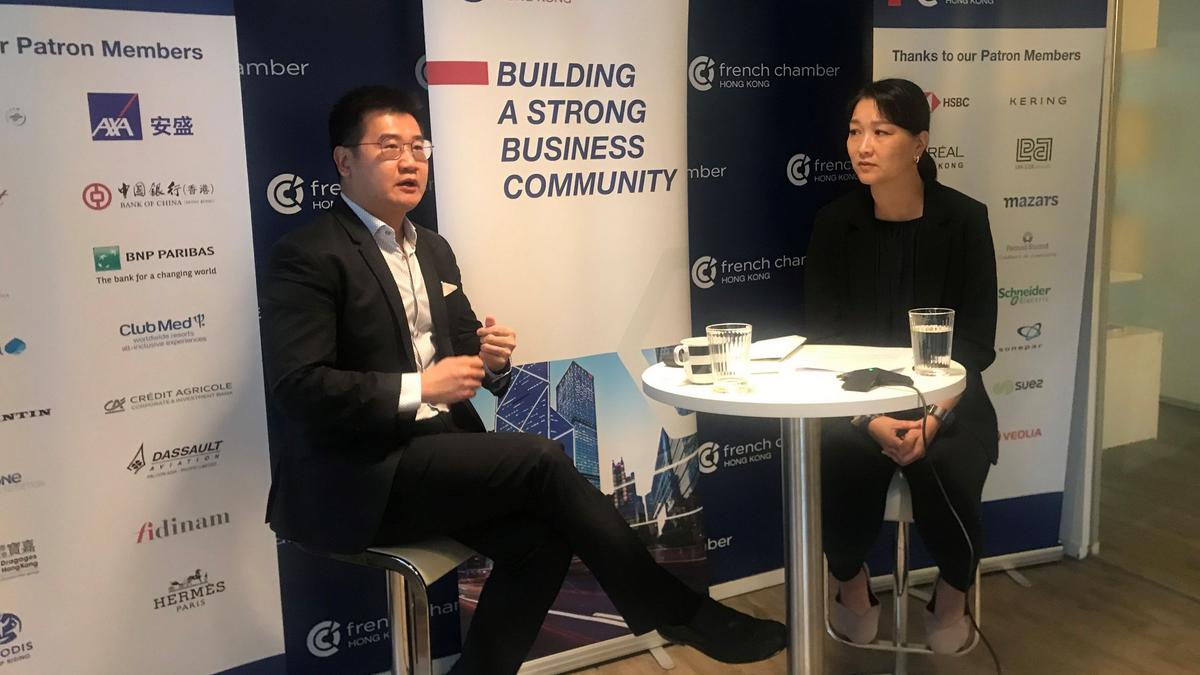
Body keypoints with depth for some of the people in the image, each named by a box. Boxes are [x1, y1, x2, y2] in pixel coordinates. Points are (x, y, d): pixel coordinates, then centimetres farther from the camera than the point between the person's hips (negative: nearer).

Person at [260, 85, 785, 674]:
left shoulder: (433, 250, 16)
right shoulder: (307, 255, -9)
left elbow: (460, 347, 19)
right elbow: (297, 387, -18)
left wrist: (492, 358, -5)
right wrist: (416, 389, -21)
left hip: (435, 450, 8)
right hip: (358, 475, -7)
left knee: (540, 539, -18)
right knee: (543, 460, -21)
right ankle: (677, 613, -7)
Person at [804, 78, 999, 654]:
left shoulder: (964, 219, -5)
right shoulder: (834, 222, -3)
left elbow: (977, 342, -5)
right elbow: (821, 337, -5)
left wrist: (932, 417, -20)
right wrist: (870, 418, -19)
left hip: (947, 399, 0)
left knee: (945, 472, -28)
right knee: (840, 463, -28)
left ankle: (953, 595, 7)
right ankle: (852, 586, 5)